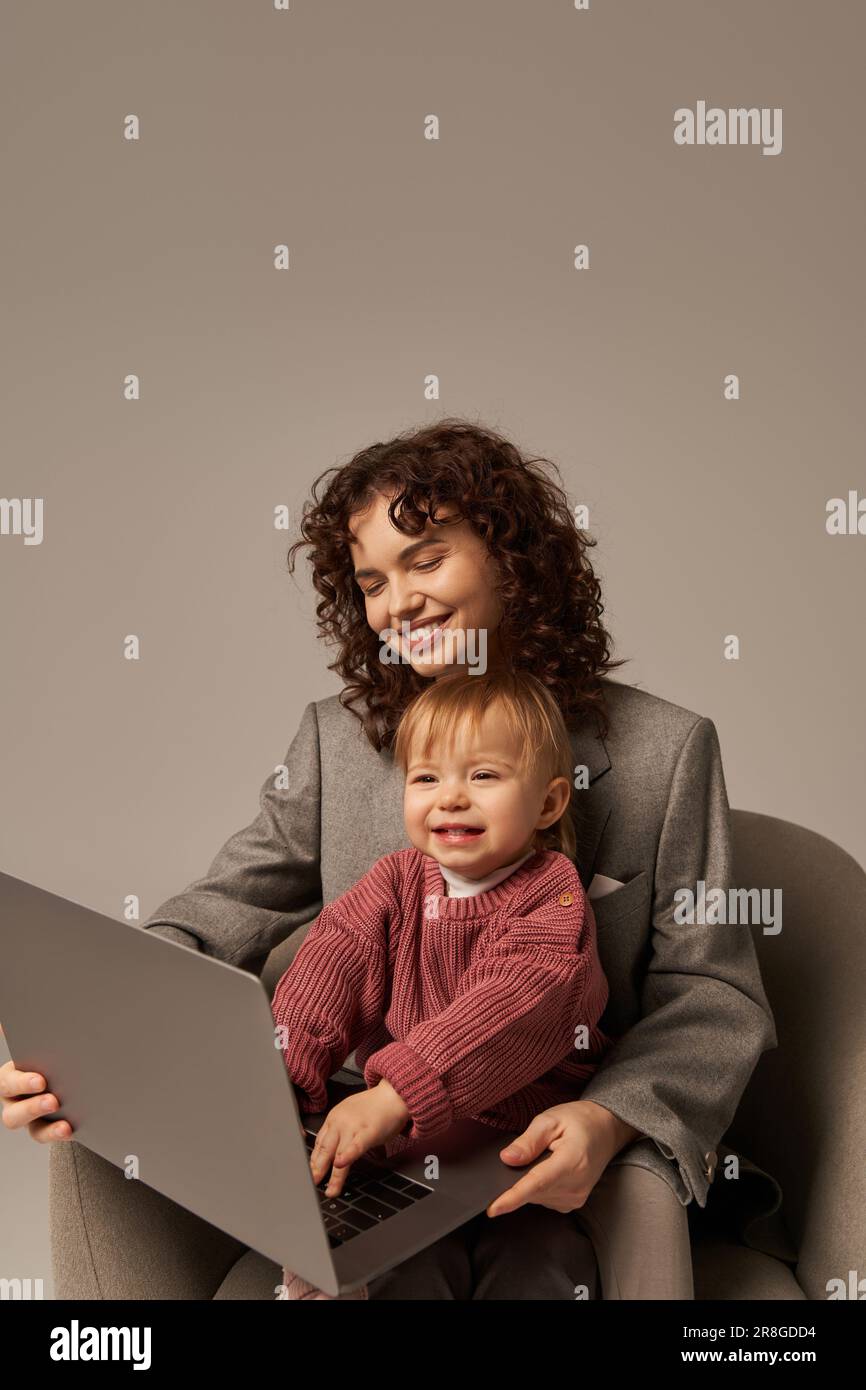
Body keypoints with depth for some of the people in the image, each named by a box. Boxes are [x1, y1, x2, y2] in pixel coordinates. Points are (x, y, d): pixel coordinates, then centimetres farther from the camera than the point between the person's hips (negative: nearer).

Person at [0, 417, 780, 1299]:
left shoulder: (667, 749, -3)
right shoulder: (335, 739, 6)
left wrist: (608, 1120, -23)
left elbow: (713, 995, -4)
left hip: (554, 1173, -1)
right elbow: (224, 912, 0)